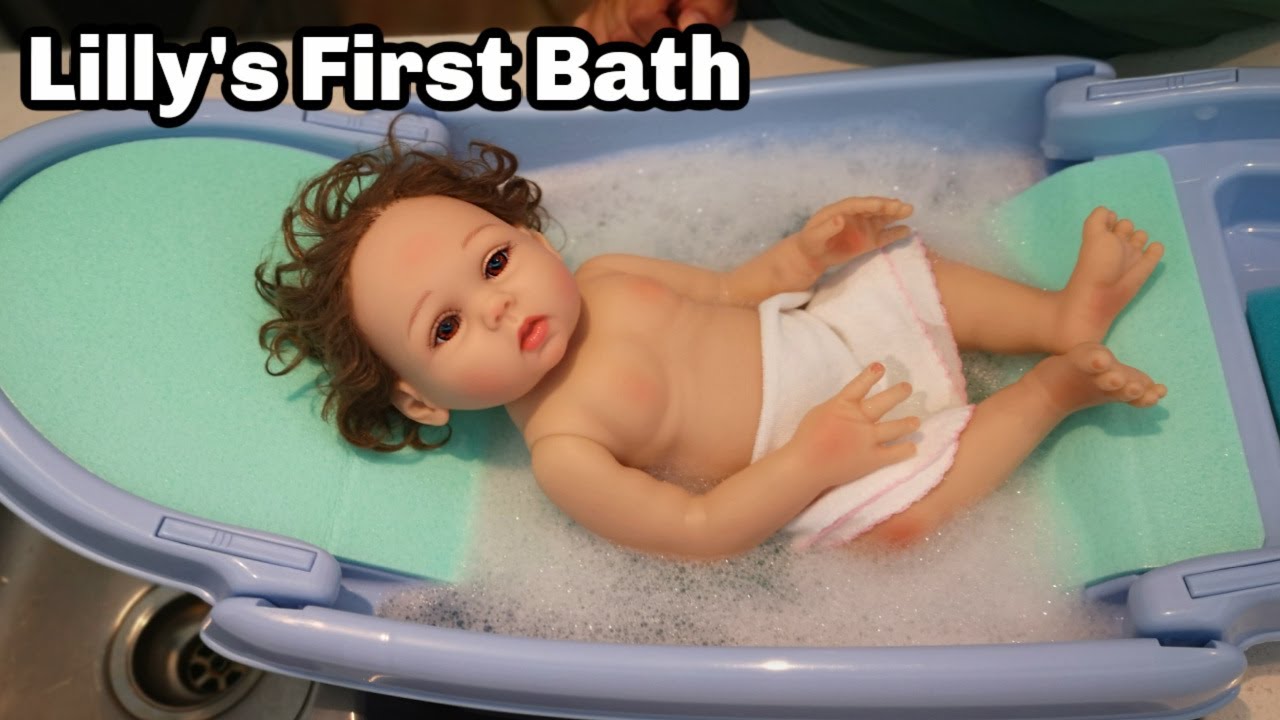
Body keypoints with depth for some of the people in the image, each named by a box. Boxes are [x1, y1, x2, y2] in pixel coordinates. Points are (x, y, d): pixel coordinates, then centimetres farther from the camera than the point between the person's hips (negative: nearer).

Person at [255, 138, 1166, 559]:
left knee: (924, 270, 6)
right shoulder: (562, 453, -25)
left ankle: (1068, 313, 12)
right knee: (905, 514, -28)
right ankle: (1052, 392, -11)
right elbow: (698, 528, -24)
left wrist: (808, 247, -10)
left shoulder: (602, 277, -7)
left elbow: (730, 291, 6)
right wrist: (810, 460, -31)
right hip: (810, 469, -6)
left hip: (819, 323, 7)